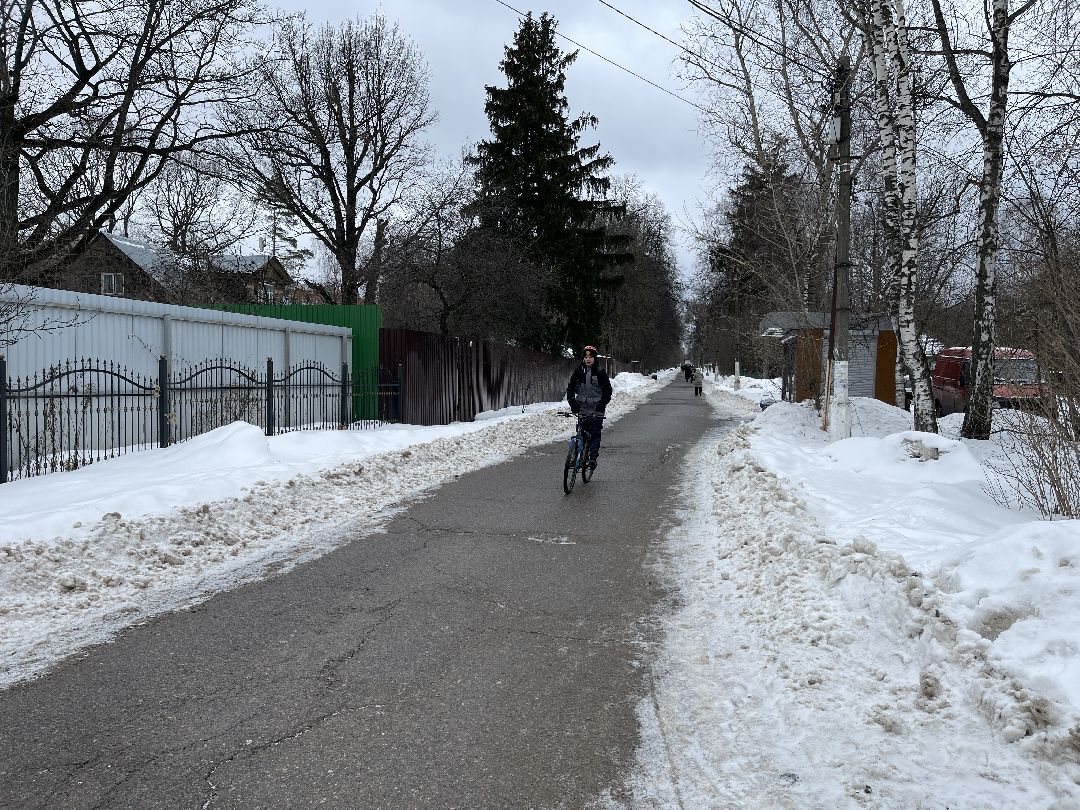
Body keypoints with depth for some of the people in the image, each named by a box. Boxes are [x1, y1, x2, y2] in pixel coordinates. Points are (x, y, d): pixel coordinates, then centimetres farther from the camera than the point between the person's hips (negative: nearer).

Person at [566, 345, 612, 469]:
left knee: (595, 433, -10)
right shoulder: (578, 371, 6)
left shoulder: (600, 372, -1)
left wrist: (602, 403, -13)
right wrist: (572, 402, -4)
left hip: (596, 409, -2)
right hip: (582, 408, 2)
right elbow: (570, 388, 9)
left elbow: (608, 390, 0)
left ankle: (593, 457, -12)